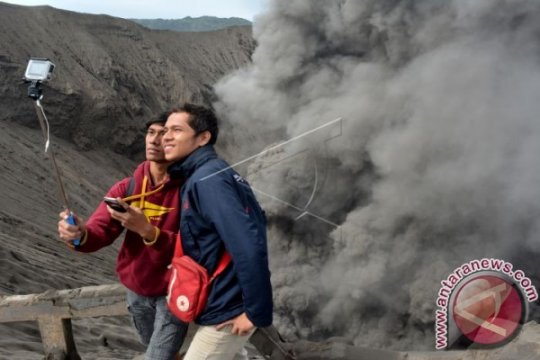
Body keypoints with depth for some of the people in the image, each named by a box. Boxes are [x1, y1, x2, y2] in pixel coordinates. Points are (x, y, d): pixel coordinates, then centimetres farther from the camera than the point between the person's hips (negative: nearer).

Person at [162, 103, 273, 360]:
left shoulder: (206, 180, -21)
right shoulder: (208, 174, 9)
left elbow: (250, 245, -29)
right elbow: (254, 223, 16)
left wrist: (257, 312, -23)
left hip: (227, 311, -10)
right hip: (226, 302, 10)